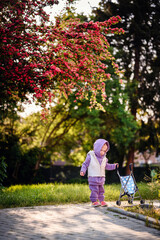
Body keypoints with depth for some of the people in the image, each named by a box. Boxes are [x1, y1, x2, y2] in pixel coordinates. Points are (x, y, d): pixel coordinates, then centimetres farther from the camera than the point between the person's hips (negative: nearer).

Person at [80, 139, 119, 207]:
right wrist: (82, 171, -14)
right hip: (93, 178, -5)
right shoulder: (90, 156, -10)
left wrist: (114, 166, 9)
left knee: (101, 190, 11)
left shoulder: (104, 158, 5)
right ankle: (94, 201, 3)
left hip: (101, 178, 5)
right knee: (94, 190, -6)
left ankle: (101, 200, 21)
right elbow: (85, 164, -3)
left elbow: (106, 166, 18)